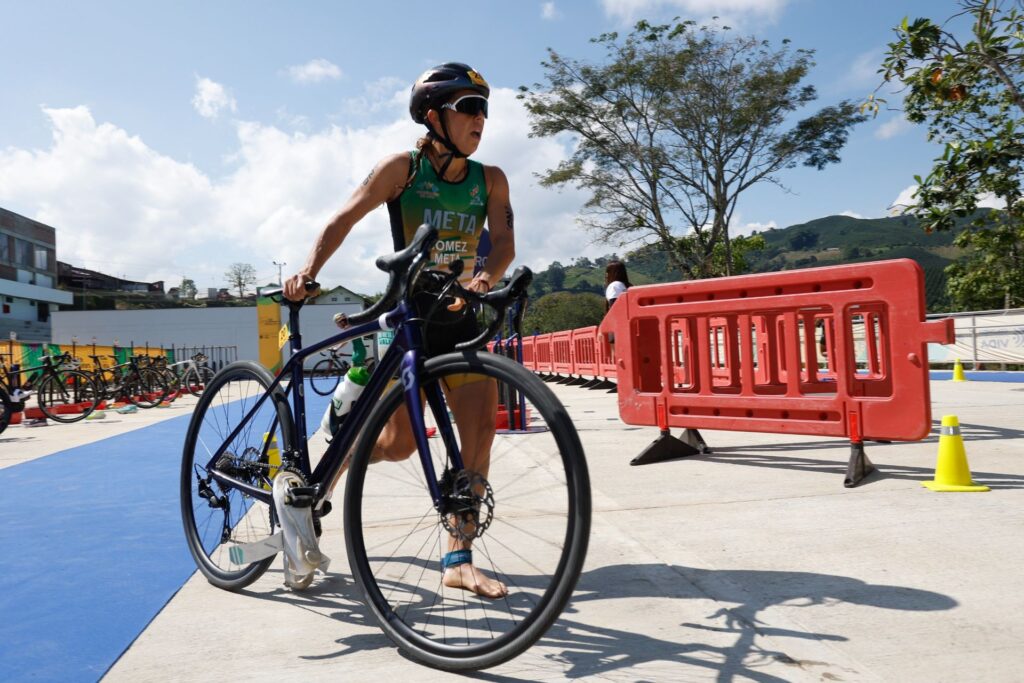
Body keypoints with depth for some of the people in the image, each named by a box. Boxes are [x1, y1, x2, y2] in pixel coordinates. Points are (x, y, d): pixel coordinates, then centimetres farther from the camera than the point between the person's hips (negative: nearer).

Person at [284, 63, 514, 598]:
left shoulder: (490, 180, 3)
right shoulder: (403, 167, -6)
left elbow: (503, 241, -8)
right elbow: (343, 220, -8)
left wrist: (486, 278, -30)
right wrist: (308, 271, -24)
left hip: (461, 319, 4)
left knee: (481, 429, -9)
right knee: (400, 443, -2)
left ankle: (458, 559, 2)